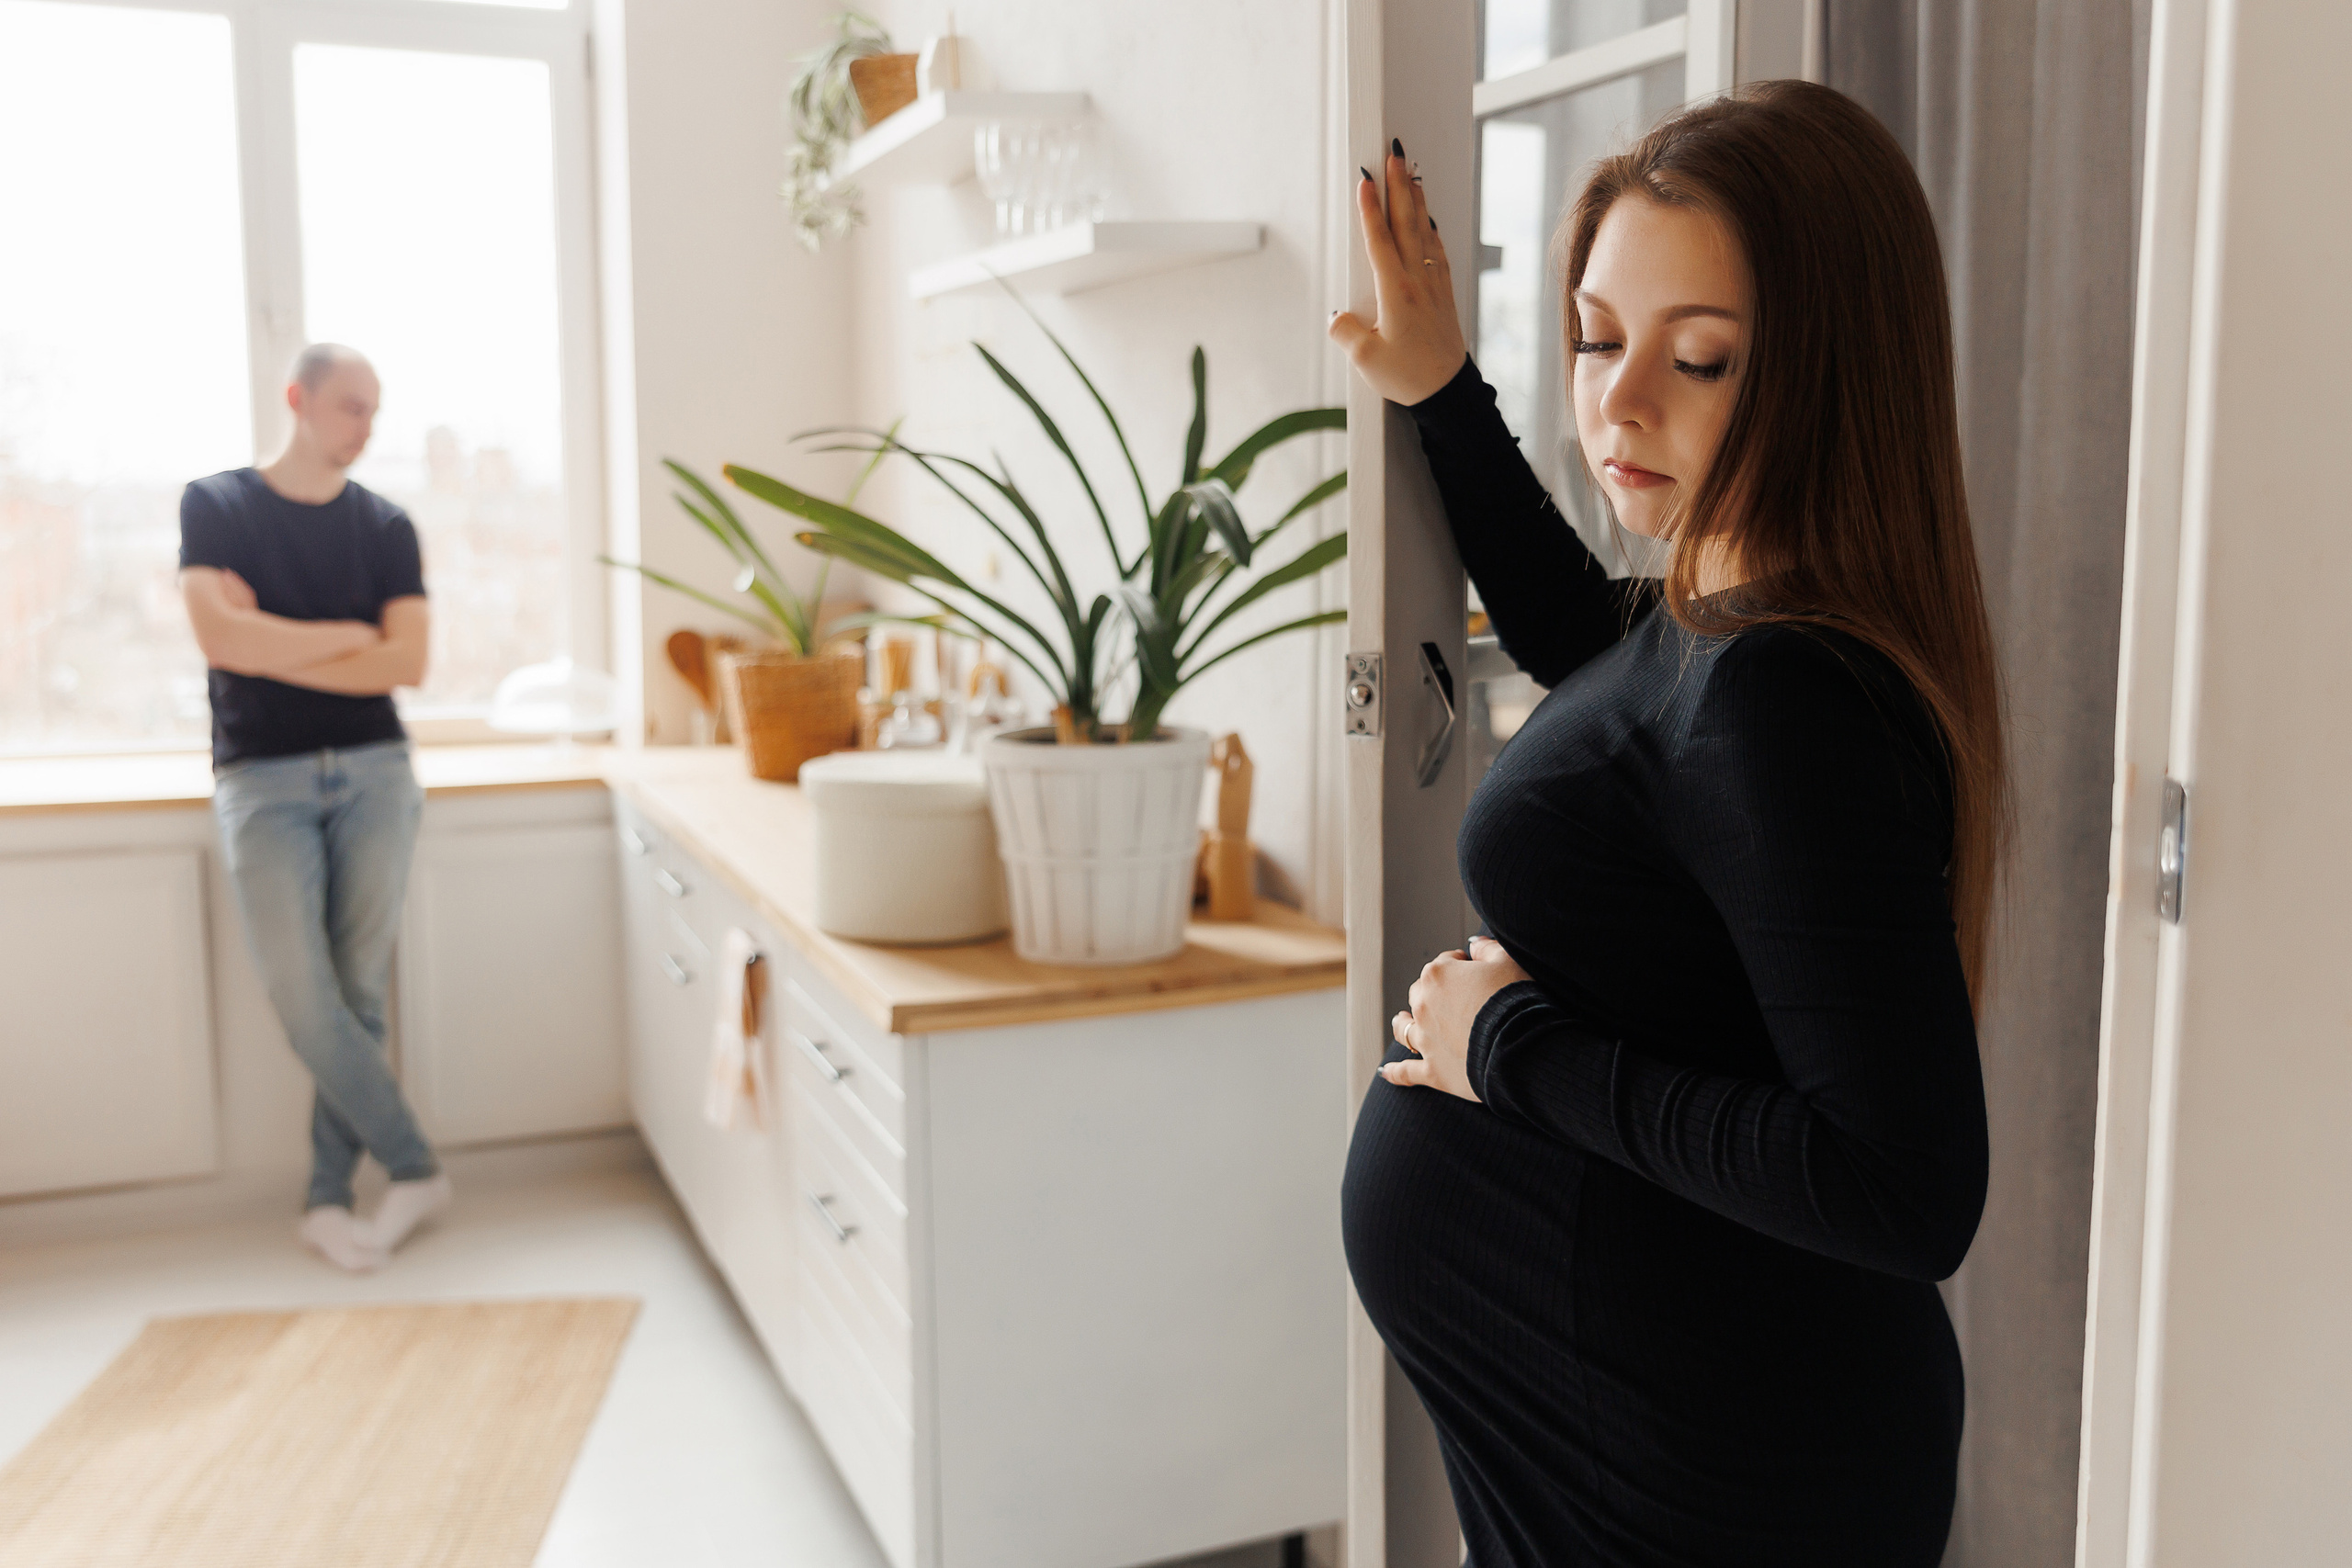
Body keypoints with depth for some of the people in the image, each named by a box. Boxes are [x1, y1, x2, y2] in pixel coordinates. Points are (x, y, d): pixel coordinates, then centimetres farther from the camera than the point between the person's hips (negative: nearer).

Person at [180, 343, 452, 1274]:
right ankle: (416, 1169, 3)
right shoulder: (215, 505, 4)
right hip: (262, 779, -2)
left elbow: (407, 663, -4)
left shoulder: (385, 526, 8)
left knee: (358, 994, 0)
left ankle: (328, 1198, 12)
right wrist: (347, 636, -4)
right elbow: (219, 637, -11)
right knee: (303, 997, -12)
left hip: (374, 773, 2)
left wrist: (270, 646, -7)